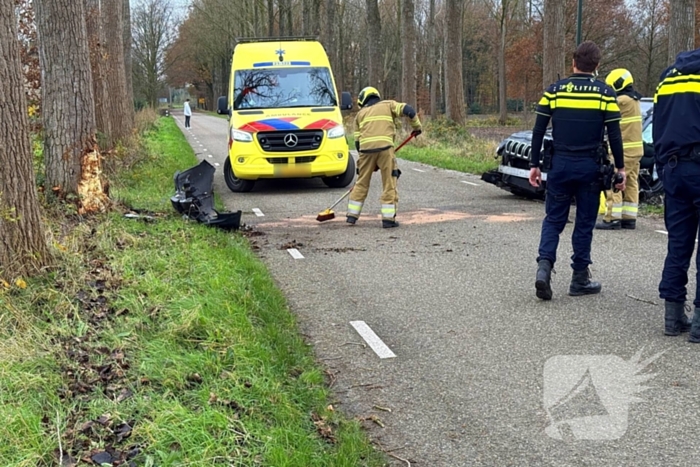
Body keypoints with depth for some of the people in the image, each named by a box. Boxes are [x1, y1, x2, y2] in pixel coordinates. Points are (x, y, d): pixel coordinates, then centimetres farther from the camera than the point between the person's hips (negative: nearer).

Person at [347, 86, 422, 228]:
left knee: (361, 183, 15)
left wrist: (370, 161, 26)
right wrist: (417, 126, 16)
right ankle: (388, 219, 2)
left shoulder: (360, 114, 25)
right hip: (384, 147, -3)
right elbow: (408, 110, 2)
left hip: (366, 148, 3)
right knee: (389, 184, 4)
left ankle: (352, 215, 19)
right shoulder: (388, 105, 19)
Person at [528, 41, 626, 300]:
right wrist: (620, 168, 4)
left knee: (553, 219, 10)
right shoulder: (605, 93, -2)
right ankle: (580, 279, 13)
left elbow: (538, 131, 0)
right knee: (585, 223, 8)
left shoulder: (554, 90, 2)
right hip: (589, 167, -1)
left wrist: (534, 165, 6)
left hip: (560, 165, 1)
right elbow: (614, 135, -4)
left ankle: (544, 265, -10)